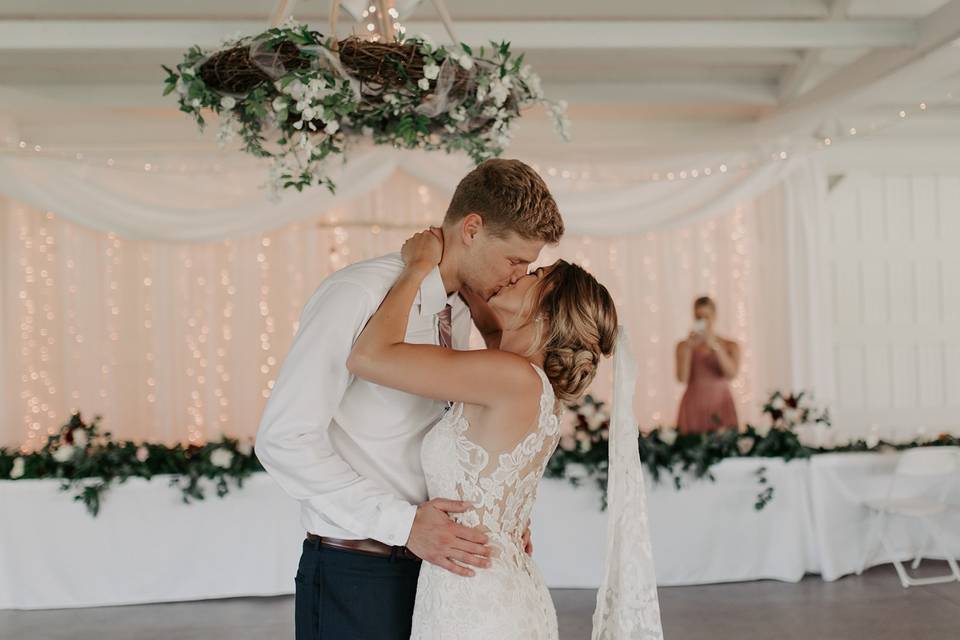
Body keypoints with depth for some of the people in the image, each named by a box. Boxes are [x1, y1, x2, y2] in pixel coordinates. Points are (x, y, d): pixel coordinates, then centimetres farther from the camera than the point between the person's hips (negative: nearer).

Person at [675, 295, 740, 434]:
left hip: (721, 407, 1)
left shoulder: (731, 346, 9)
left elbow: (732, 374, -8)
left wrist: (714, 346, -15)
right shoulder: (684, 346, 7)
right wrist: (689, 348, -12)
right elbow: (682, 378, -4)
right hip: (694, 407, -1)